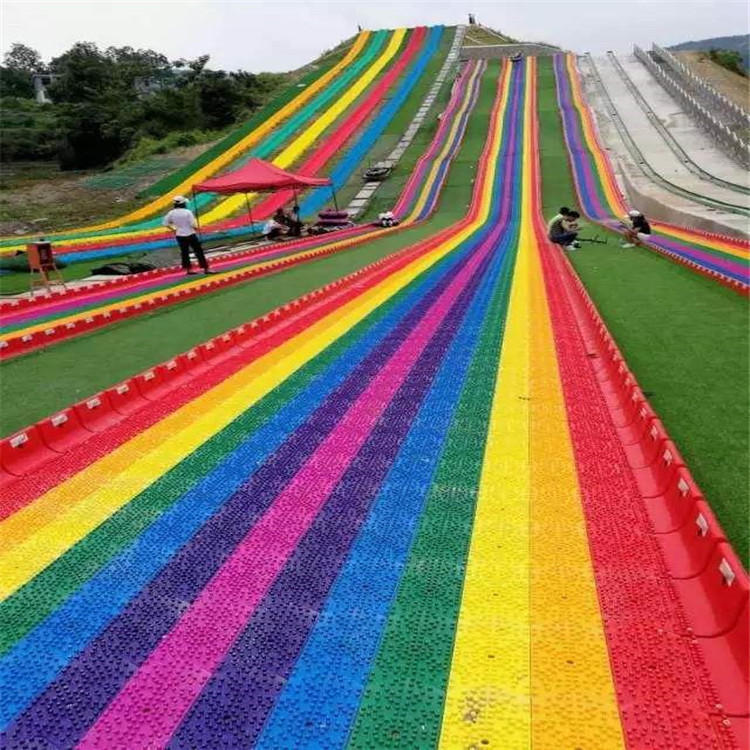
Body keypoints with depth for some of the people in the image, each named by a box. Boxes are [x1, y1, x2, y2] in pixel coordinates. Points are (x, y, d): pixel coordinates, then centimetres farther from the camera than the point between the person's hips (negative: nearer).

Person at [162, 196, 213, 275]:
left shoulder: (171, 213, -3)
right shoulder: (187, 212, -15)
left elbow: (165, 223, 2)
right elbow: (193, 224, -17)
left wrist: (174, 229, 13)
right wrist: (196, 227, 4)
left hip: (179, 236, 4)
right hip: (190, 235, -4)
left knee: (184, 252, 15)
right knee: (199, 251, 1)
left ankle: (188, 269, 20)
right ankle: (206, 269, 1)